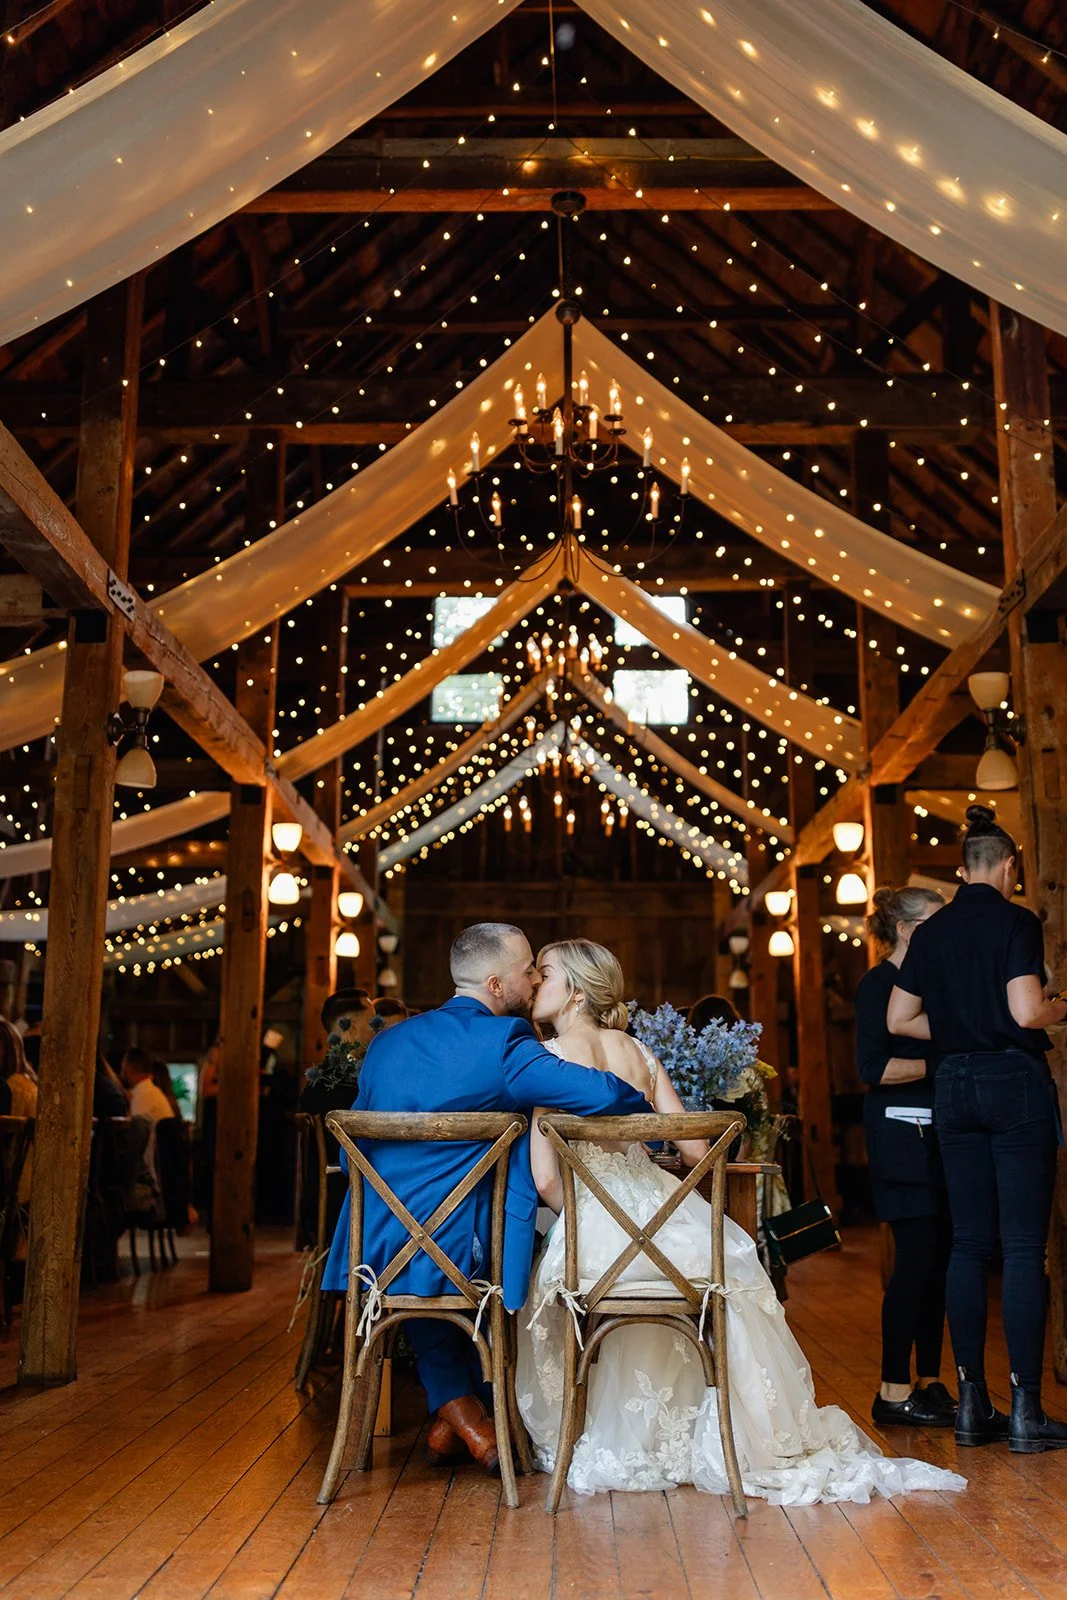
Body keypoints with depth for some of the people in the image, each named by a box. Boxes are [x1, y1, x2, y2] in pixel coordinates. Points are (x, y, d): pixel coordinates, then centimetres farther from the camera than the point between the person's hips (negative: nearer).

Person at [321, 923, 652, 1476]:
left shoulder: (387, 1042, 7)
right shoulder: (502, 1043, -12)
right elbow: (603, 1094, -21)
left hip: (379, 1250, 5)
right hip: (463, 1253, -5)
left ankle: (455, 1410, 29)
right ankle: (462, 1418, 34)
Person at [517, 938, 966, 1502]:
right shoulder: (636, 1050, 8)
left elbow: (545, 1177, -16)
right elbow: (694, 1150, 7)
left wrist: (583, 1223, 4)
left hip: (594, 1228, -4)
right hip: (661, 1216, 4)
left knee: (543, 1286, 25)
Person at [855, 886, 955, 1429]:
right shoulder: (877, 983, -8)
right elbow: (874, 1068, -16)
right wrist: (940, 1064, -15)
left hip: (937, 1135, 8)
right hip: (900, 1135, -8)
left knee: (938, 1255, 8)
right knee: (917, 1256, -8)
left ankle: (930, 1383, 17)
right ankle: (893, 1393, 0)